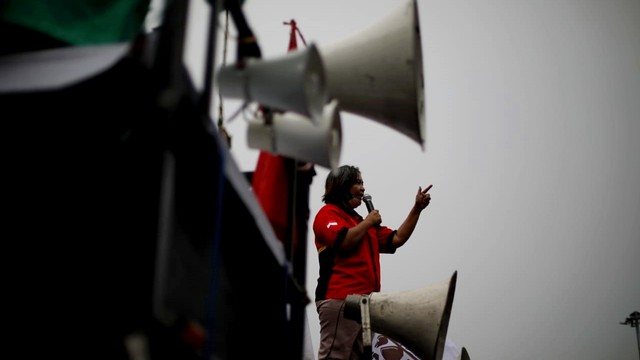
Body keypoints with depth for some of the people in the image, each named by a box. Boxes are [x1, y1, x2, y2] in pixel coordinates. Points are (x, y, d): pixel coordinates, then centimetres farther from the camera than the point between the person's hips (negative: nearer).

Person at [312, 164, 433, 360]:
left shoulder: (361, 221, 25)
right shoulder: (328, 213, 2)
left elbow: (397, 239, 23)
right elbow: (344, 241, -16)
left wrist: (417, 209, 18)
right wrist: (368, 222, -1)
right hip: (339, 300, -9)